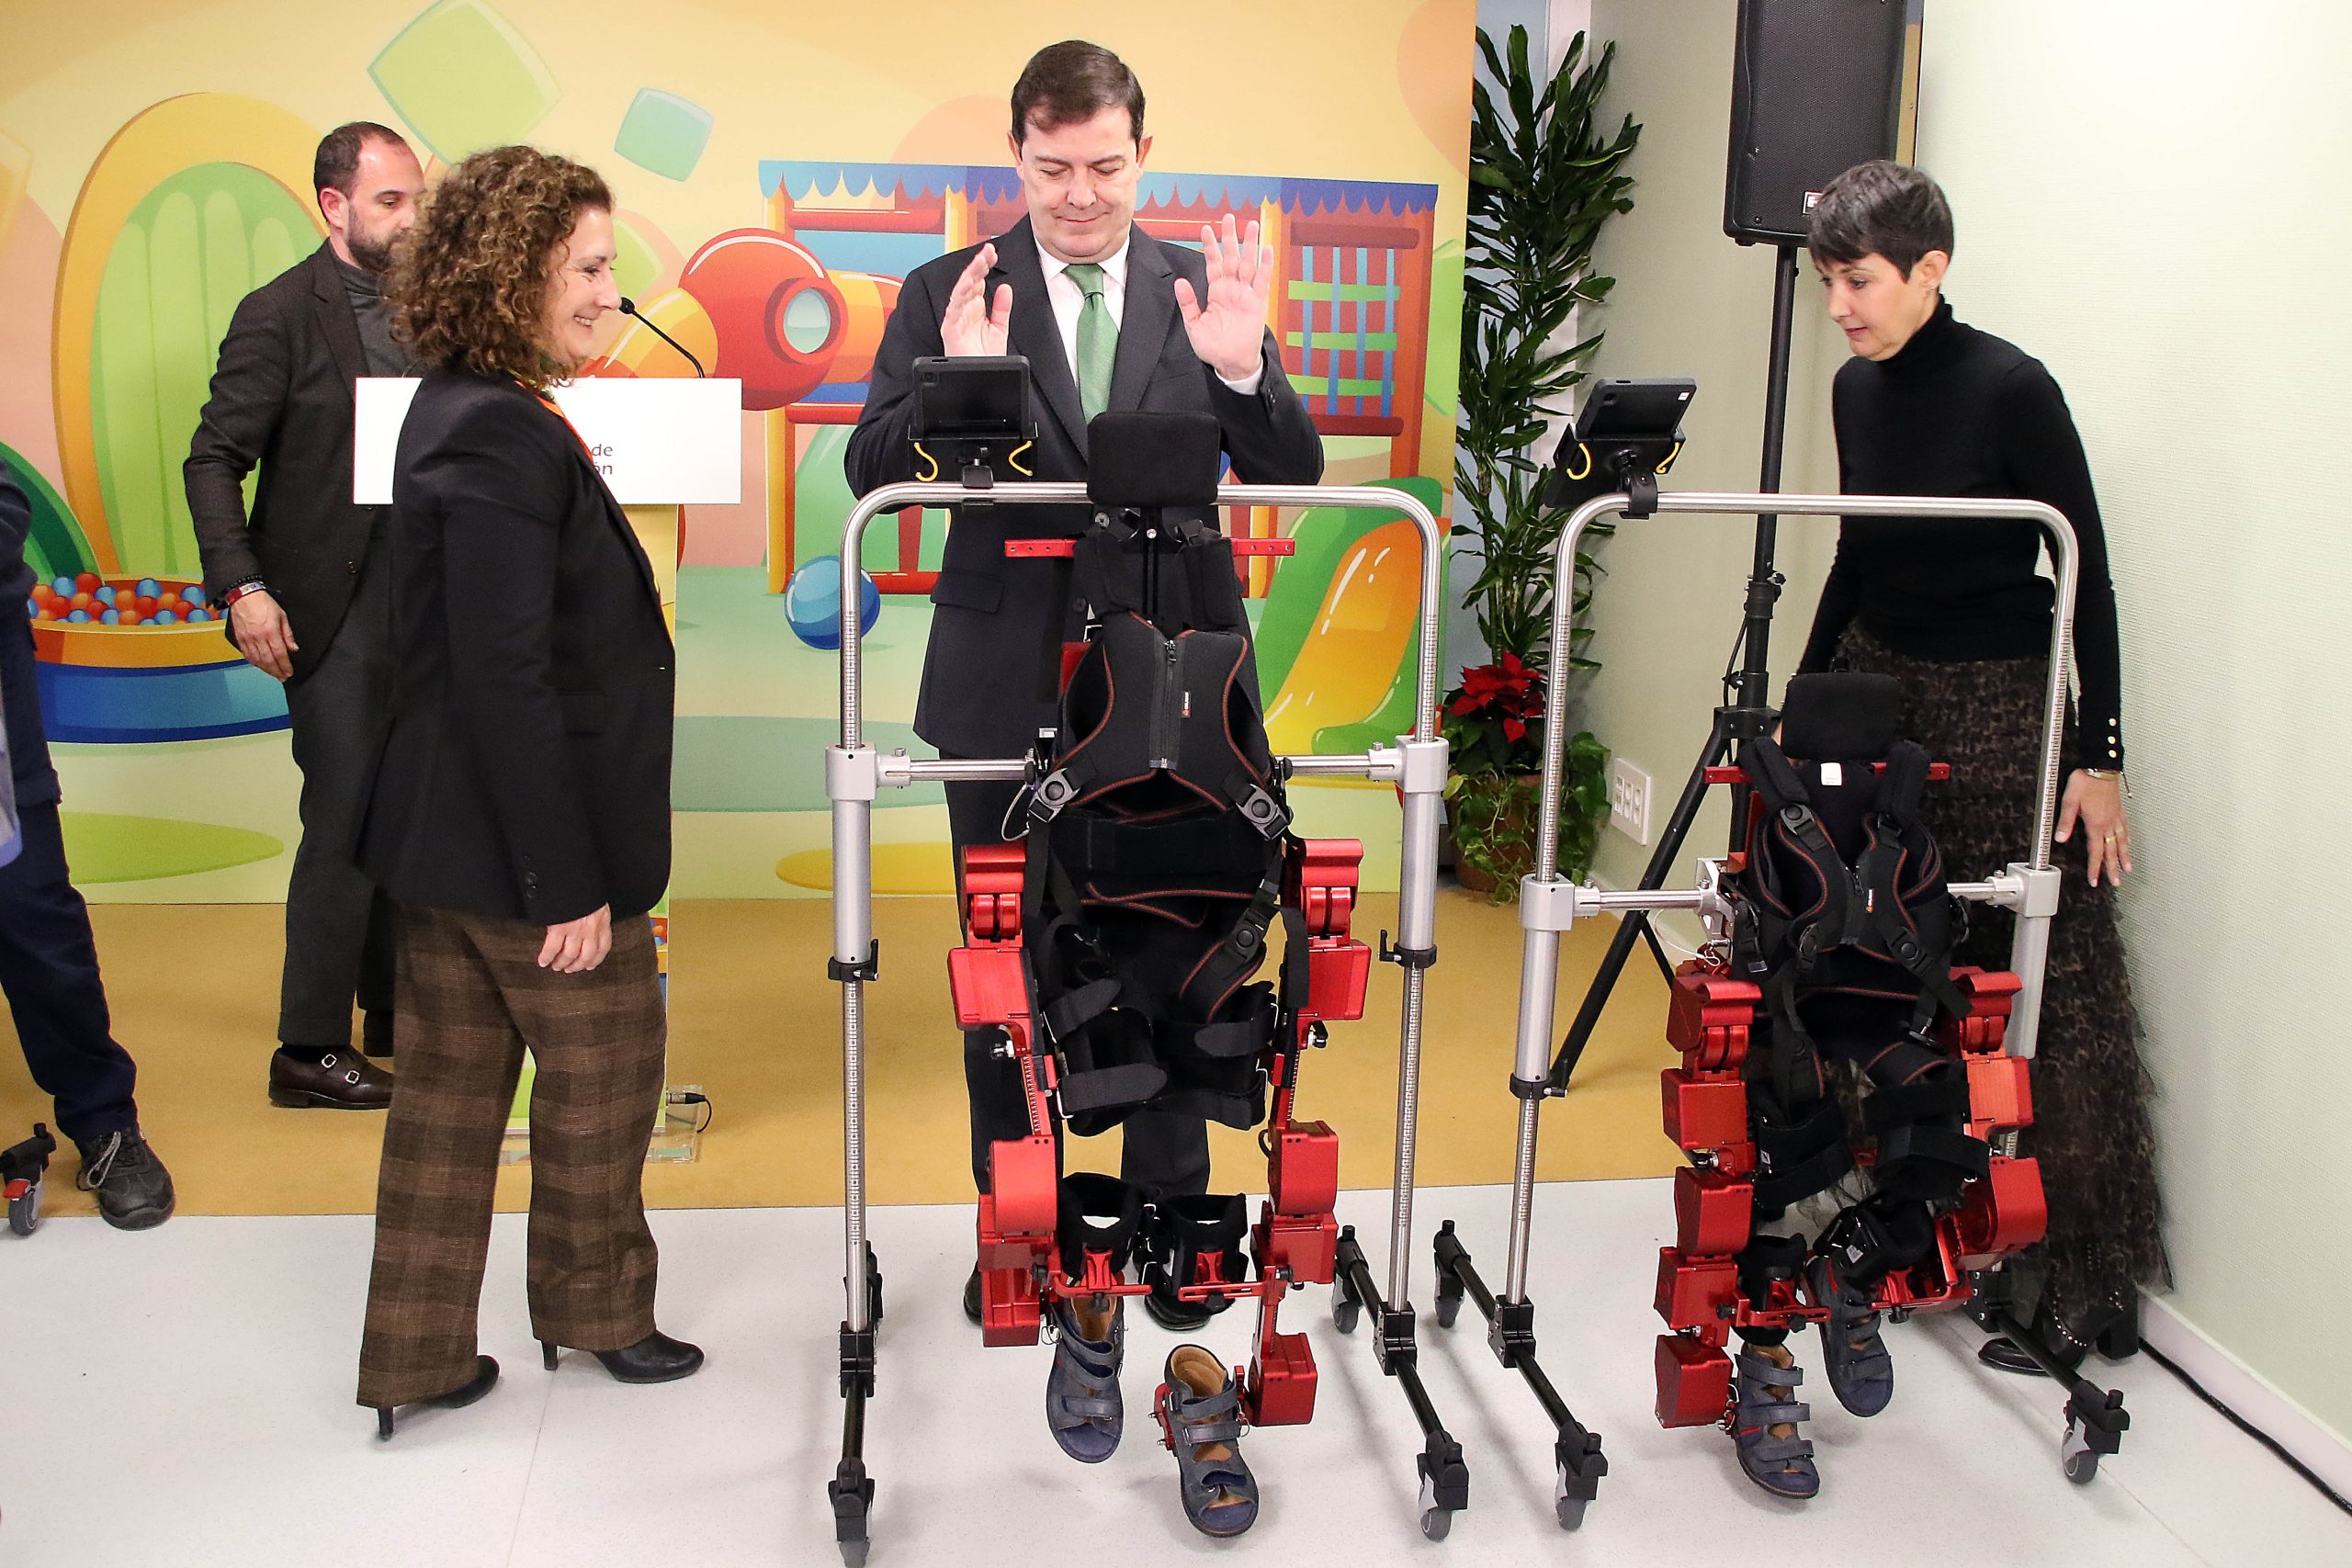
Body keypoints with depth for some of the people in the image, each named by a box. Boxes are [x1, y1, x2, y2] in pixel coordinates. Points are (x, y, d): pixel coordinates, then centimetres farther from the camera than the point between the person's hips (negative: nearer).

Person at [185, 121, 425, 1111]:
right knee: (345, 822, -4)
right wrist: (241, 587, -18)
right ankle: (309, 1051, 7)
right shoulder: (281, 314, -5)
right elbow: (214, 460, -7)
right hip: (330, 607, -6)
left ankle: (395, 1013, 26)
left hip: (418, 596, 6)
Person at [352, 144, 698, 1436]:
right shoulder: (504, 438, -21)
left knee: (451, 1088, 15)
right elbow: (507, 681, -24)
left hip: (444, 837, 9)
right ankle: (594, 1307, 33)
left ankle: (417, 1357, 27)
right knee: (603, 1068, 12)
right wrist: (569, 881, -21)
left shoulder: (456, 413, 9)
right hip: (522, 841, -9)